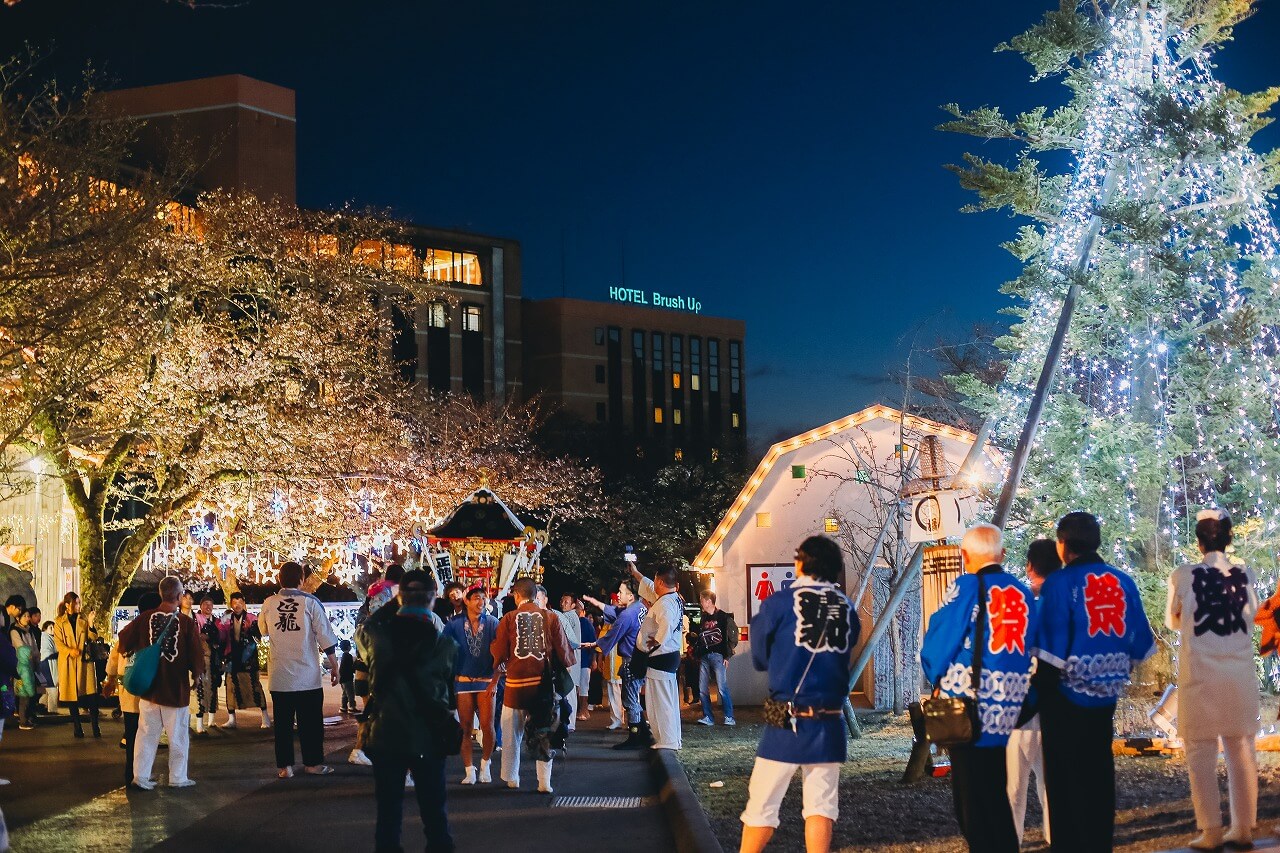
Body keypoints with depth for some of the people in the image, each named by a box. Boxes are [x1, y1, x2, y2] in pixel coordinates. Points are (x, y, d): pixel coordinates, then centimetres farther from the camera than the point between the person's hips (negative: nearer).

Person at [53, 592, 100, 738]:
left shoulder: (84, 619, 8)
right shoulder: (59, 622, 4)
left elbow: (94, 638, 4)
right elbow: (58, 642, -1)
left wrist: (90, 623, -12)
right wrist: (70, 651, -16)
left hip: (85, 660, 1)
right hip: (68, 662, -1)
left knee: (91, 695, -7)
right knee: (72, 695, 2)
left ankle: (95, 727, -4)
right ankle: (77, 728, 10)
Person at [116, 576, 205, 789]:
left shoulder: (144, 618, -5)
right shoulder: (186, 622, -13)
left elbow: (123, 644, 2)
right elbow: (197, 657, -11)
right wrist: (196, 673, 9)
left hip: (148, 687, 3)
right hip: (176, 689, -3)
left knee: (147, 733, 12)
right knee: (178, 736, 9)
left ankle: (141, 776, 12)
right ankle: (178, 778, 15)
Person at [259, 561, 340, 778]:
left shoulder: (269, 604, 0)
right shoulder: (310, 602, -7)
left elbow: (263, 630, 19)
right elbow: (325, 636, -5)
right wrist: (333, 664, 2)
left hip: (279, 676, 2)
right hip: (307, 675, -2)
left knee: (283, 722, 7)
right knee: (311, 721, 8)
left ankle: (284, 766, 6)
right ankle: (313, 762, 13)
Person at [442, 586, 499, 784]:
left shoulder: (492, 623, -2)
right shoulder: (454, 624, -2)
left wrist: (495, 681, -10)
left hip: (486, 681, 0)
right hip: (463, 681, 0)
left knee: (487, 725, -4)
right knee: (465, 727, 2)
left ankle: (485, 764, 18)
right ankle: (469, 770, 10)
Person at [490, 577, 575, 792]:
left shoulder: (508, 619, -2)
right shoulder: (550, 618, -1)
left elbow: (499, 653, 0)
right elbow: (563, 651, 0)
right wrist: (568, 662, 21)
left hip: (517, 681, -1)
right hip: (544, 683, 1)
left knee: (512, 733, 14)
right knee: (544, 732, 7)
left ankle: (511, 778, 22)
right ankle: (544, 782, 4)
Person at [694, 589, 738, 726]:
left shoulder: (724, 617, -3)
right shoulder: (703, 618, 16)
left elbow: (732, 638, -6)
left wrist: (727, 656, -10)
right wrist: (696, 653, 11)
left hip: (718, 656, -7)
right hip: (704, 657, 7)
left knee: (722, 688, -11)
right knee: (702, 689, 3)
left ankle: (729, 718, -5)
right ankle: (708, 717, 9)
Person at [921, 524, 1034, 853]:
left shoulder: (967, 587, -12)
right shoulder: (1023, 594, 6)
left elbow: (938, 643, -8)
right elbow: (1028, 650, 12)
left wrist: (937, 678, 10)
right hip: (1007, 711, 6)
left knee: (972, 798, 1)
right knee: (996, 796, 17)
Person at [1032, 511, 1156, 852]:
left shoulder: (1059, 584, -14)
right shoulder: (1124, 582, 1)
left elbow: (1050, 649, -15)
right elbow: (1140, 643, 5)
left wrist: (1039, 690, -4)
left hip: (1067, 694, -5)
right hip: (1105, 694, 5)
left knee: (1066, 776, 5)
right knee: (1099, 773, 15)